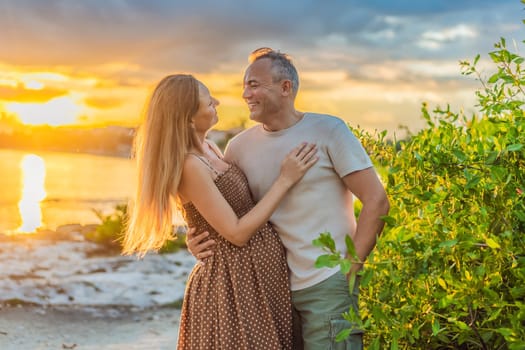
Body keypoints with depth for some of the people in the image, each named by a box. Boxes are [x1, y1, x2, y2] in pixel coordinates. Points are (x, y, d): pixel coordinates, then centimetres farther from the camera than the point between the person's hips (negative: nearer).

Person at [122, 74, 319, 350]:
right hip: (235, 283, -9)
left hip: (257, 275, 9)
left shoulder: (208, 148, 7)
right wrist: (284, 180, -17)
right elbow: (237, 233, -20)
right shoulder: (190, 166, -21)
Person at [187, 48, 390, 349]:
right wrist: (200, 242, -5)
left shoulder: (327, 130, -5)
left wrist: (352, 267, -12)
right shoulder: (239, 147, 7)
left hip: (326, 286, -4)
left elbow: (377, 201, -7)